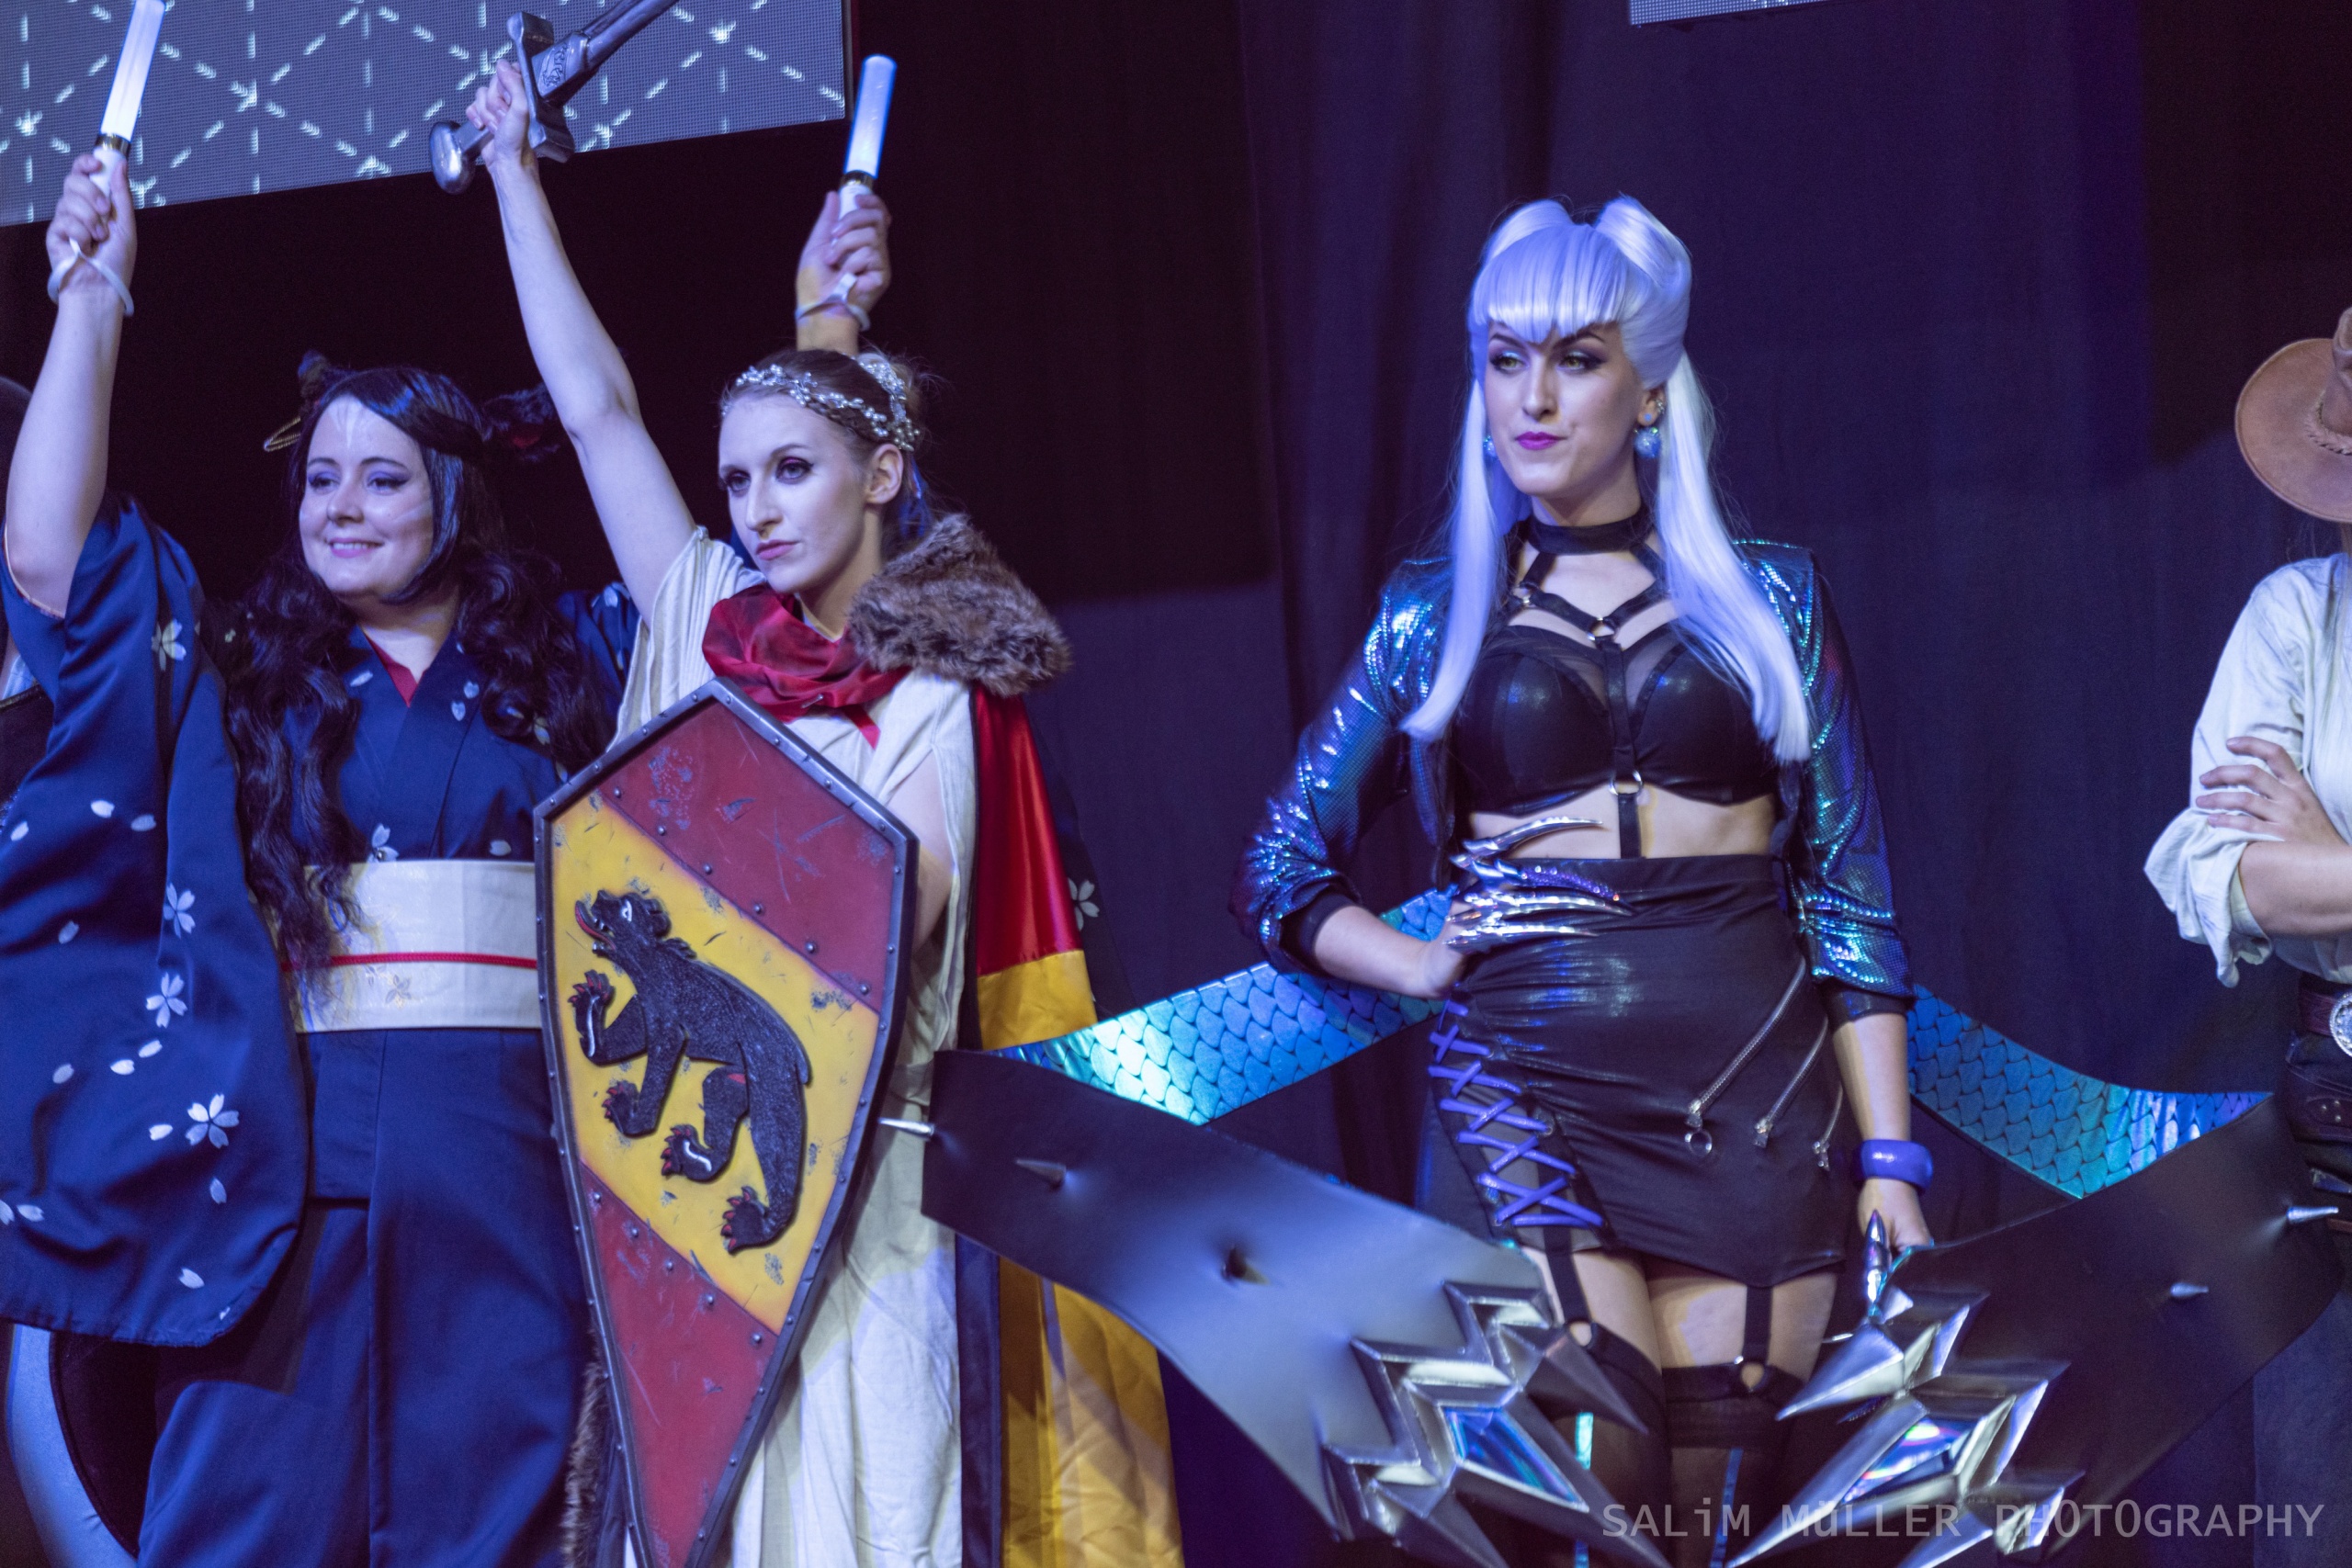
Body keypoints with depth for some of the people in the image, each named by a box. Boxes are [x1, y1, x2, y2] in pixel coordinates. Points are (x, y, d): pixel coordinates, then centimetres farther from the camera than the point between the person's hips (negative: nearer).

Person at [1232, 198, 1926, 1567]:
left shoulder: (1766, 598, 9)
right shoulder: (1441, 610, 11)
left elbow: (1848, 889, 8)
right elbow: (1284, 872, 15)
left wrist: (1891, 1155, 2)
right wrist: (1424, 965, -3)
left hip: (1754, 1095, 1)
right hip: (1526, 1084, 0)